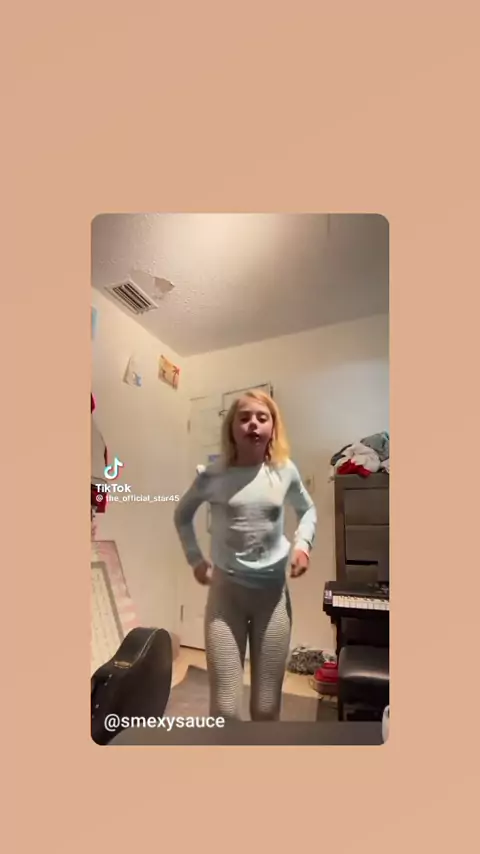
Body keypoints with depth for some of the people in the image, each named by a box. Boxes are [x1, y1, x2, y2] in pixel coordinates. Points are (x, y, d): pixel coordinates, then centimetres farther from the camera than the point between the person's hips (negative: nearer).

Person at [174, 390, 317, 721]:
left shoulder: (285, 470, -4)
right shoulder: (213, 475, -8)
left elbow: (308, 509, 15)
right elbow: (182, 514, 11)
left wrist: (303, 543, -1)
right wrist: (196, 559, 4)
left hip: (273, 592, 2)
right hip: (226, 591, -1)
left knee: (266, 708, 14)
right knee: (224, 710, 0)